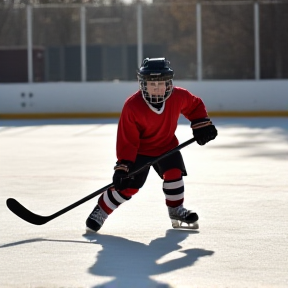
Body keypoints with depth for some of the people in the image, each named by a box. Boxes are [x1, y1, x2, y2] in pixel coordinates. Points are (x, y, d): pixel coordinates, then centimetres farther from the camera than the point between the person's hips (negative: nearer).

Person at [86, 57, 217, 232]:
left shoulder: (178, 97, -20)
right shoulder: (132, 106, -30)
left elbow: (195, 105, 4)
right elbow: (127, 140, -25)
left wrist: (202, 125, -7)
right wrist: (123, 167, -28)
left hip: (167, 145, 3)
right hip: (139, 149, -3)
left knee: (174, 172, -15)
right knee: (128, 186, -8)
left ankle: (176, 210, 8)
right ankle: (101, 211, 11)